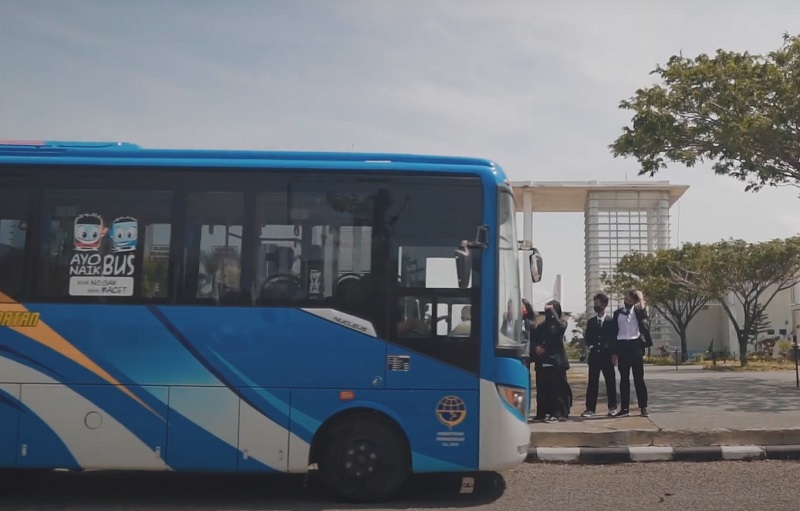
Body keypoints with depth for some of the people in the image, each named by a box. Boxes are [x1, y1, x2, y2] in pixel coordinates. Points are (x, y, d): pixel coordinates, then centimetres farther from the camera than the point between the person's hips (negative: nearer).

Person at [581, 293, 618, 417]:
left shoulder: (611, 321, 2)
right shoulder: (590, 321, 11)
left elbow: (614, 338, 2)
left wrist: (613, 354, -5)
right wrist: (590, 347, -3)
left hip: (607, 356, -2)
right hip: (594, 356, 2)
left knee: (610, 382, 4)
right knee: (592, 383, 0)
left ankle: (612, 407, 13)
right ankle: (590, 408, 1)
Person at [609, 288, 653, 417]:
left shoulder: (638, 310, 5)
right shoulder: (617, 312, 12)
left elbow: (643, 314, -21)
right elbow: (614, 333, 11)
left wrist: (641, 299, -16)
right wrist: (614, 352, 7)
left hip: (635, 345, -2)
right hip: (622, 346, 2)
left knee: (639, 378, -1)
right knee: (624, 378, 5)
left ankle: (643, 407, 4)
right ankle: (624, 408, 7)